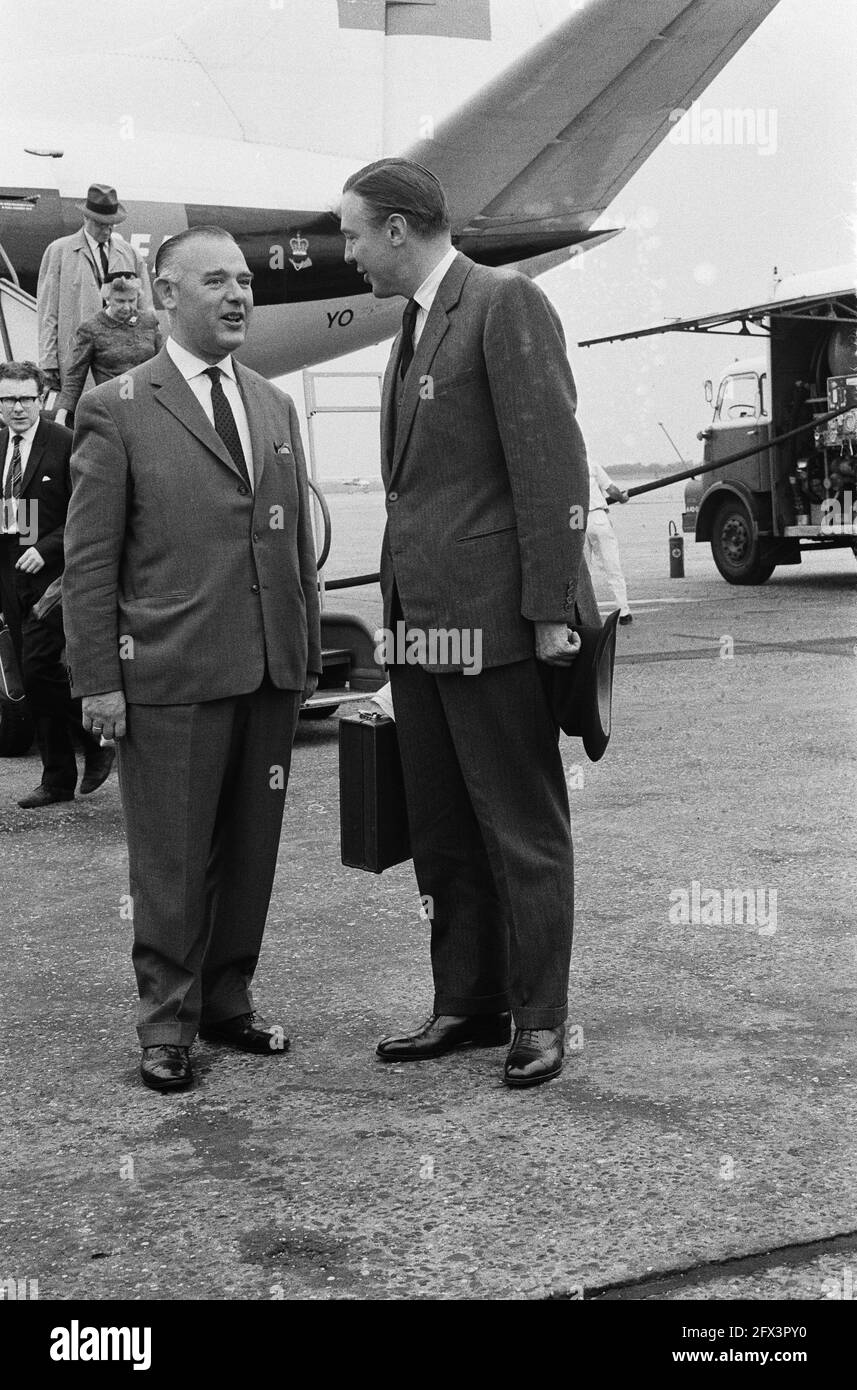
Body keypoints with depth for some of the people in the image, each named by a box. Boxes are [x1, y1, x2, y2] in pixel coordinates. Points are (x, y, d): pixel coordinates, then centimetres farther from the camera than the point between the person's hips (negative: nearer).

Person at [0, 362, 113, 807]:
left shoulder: (66, 444, -6)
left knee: (39, 666, -15)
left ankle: (96, 746, 5)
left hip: (51, 571, -6)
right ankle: (58, 779, 15)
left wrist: (45, 549, -17)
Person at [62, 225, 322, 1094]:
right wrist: (98, 680, -9)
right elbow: (88, 559, -4)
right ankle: (167, 1023, 16)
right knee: (172, 860, 3)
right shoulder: (119, 409, -2)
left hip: (270, 672, 5)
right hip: (170, 676, -5)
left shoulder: (273, 406, 14)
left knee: (251, 850, 11)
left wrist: (308, 651, 11)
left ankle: (228, 1000, 25)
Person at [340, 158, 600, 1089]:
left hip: (492, 621, -8)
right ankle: (466, 1005, 23)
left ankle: (539, 1019, 13)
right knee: (443, 833, 12)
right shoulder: (414, 328, 19)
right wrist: (399, 607, 14)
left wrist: (552, 610, -18)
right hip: (420, 622, 9)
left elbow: (552, 463, -14)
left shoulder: (506, 304, -8)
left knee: (522, 830, 2)